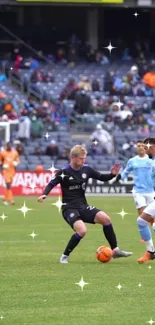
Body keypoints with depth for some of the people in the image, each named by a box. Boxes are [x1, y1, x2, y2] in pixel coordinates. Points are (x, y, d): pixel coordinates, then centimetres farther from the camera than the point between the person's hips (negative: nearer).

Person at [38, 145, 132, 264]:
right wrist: (44, 194, -26)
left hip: (83, 206, 5)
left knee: (105, 218, -14)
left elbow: (102, 177, 11)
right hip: (69, 208, -5)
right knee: (82, 230, -28)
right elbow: (52, 184, -7)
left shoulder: (86, 169, 3)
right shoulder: (64, 172, -9)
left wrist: (112, 174, -8)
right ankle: (65, 256, -11)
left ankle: (115, 250, 0)